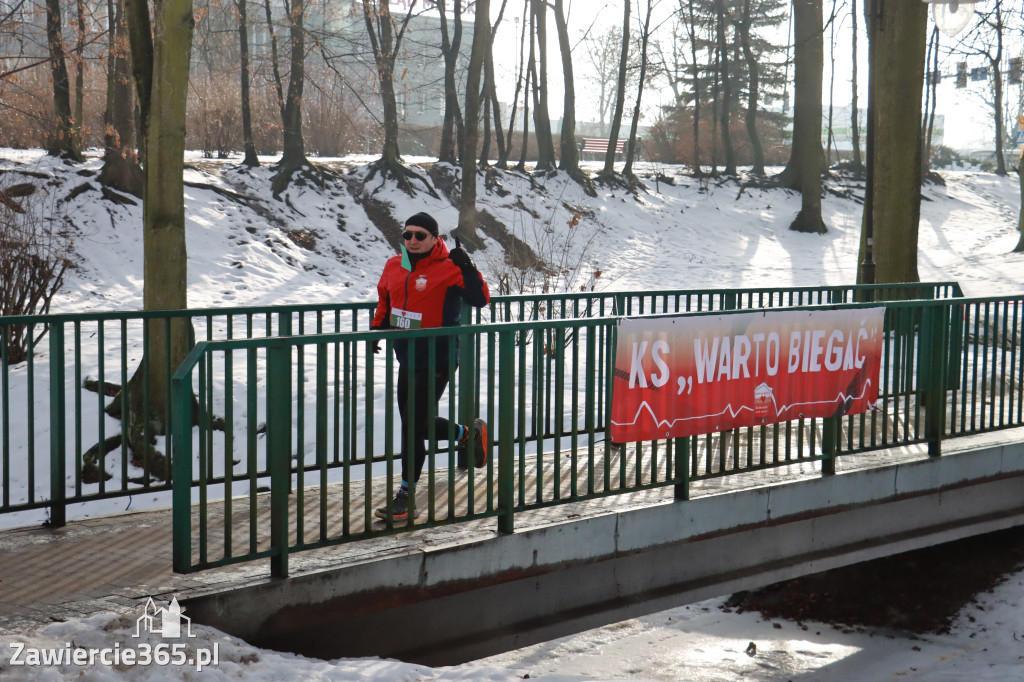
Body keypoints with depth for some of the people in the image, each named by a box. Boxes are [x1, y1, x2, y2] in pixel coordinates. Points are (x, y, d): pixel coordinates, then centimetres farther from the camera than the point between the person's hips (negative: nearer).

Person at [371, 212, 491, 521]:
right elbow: (384, 300, 23)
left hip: (435, 362, -8)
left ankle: (406, 496, 8)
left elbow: (480, 299, -22)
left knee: (413, 426, -5)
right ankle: (467, 434, 43)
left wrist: (467, 268, -32)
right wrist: (377, 328, 12)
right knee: (415, 422, 19)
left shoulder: (448, 269, -14)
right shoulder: (393, 266, 5)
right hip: (406, 359, 8)